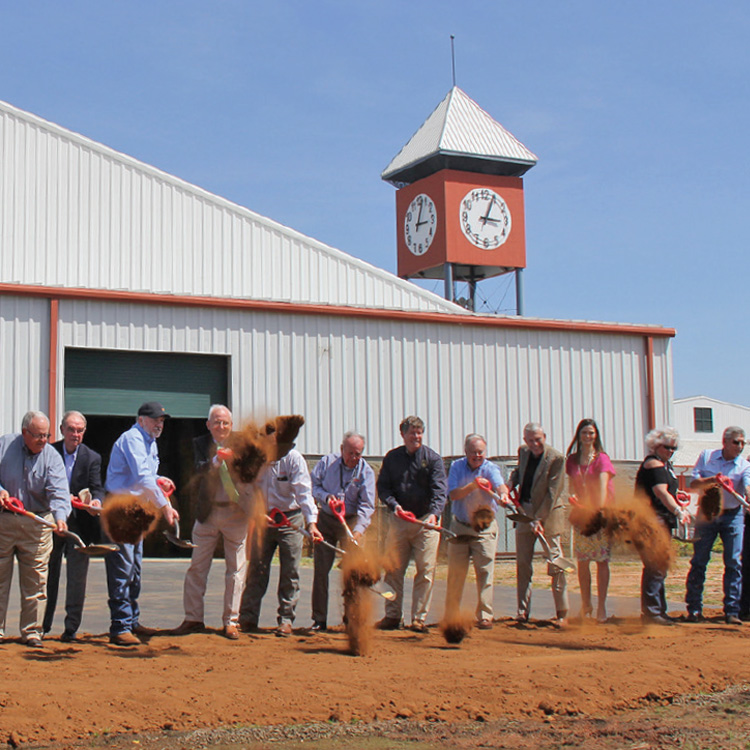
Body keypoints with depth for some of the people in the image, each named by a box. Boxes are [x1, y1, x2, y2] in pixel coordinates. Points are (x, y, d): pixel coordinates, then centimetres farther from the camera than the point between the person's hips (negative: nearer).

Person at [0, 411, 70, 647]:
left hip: (37, 524, 0)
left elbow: (58, 491, -16)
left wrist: (60, 517, -33)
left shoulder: (52, 457, -4)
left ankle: (31, 631, 10)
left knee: (35, 581, 1)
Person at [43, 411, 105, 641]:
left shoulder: (92, 458, 1)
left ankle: (71, 628, 7)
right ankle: (43, 625, 23)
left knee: (77, 578, 0)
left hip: (79, 525, -1)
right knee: (48, 576, 11)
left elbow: (97, 488, -8)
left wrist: (96, 501, -29)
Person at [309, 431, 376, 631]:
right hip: (325, 519, 1)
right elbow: (312, 485, 4)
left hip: (351, 521, -1)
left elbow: (367, 505, -12)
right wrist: (326, 496, -16)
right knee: (320, 569, 1)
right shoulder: (327, 462, -1)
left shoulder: (366, 472, -6)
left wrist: (358, 530, -25)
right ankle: (319, 619, 8)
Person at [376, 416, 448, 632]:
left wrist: (434, 512, -26)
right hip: (399, 520, 2)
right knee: (394, 570, 5)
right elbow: (382, 487, 8)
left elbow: (439, 489, -9)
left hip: (425, 520, -2)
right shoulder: (392, 458, 7)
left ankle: (419, 618, 4)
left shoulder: (433, 458, 0)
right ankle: (393, 616, 14)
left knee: (425, 571, -3)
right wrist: (394, 505, -11)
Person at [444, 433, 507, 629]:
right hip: (460, 526, 2)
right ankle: (450, 616, 17)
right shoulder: (457, 467, -1)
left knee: (485, 571, -8)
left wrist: (504, 495, -52)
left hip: (485, 527, -2)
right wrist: (472, 486, -28)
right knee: (455, 573, 4)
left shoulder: (490, 468, -8)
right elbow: (453, 494, -12)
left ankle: (484, 616, -2)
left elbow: (500, 484, -30)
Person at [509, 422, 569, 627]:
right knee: (522, 563, 5)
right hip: (525, 511, 6)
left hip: (549, 513, -6)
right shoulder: (523, 451, 5)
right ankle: (522, 612, 13)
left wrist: (539, 519, -20)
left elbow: (552, 493, -17)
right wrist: (510, 486, 5)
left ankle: (562, 614, 4)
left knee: (555, 563, -3)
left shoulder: (556, 458, -15)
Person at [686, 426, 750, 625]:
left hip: (732, 515, 0)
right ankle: (694, 609, 11)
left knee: (733, 563, -6)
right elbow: (694, 484, -2)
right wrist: (713, 480, -19)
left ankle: (732, 611, 0)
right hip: (706, 514, 0)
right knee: (699, 562, 1)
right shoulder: (706, 456, 2)